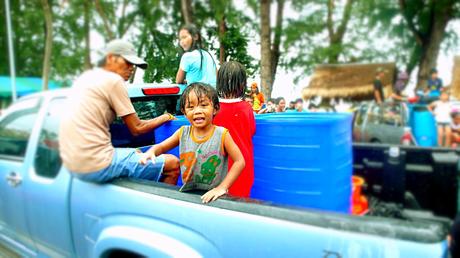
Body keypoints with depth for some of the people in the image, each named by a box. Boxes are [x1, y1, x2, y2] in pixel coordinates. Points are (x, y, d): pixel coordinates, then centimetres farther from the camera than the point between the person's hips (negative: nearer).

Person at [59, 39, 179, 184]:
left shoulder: (85, 77, 15)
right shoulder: (113, 80, -10)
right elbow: (137, 128, -7)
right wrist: (165, 117, 8)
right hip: (96, 166, -10)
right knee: (172, 164, -6)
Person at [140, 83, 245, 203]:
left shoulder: (222, 134, -11)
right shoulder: (183, 133, 0)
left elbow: (239, 161, -9)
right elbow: (161, 147, 12)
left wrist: (222, 187, -15)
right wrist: (151, 152, -10)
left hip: (213, 196, -4)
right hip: (187, 194, 4)